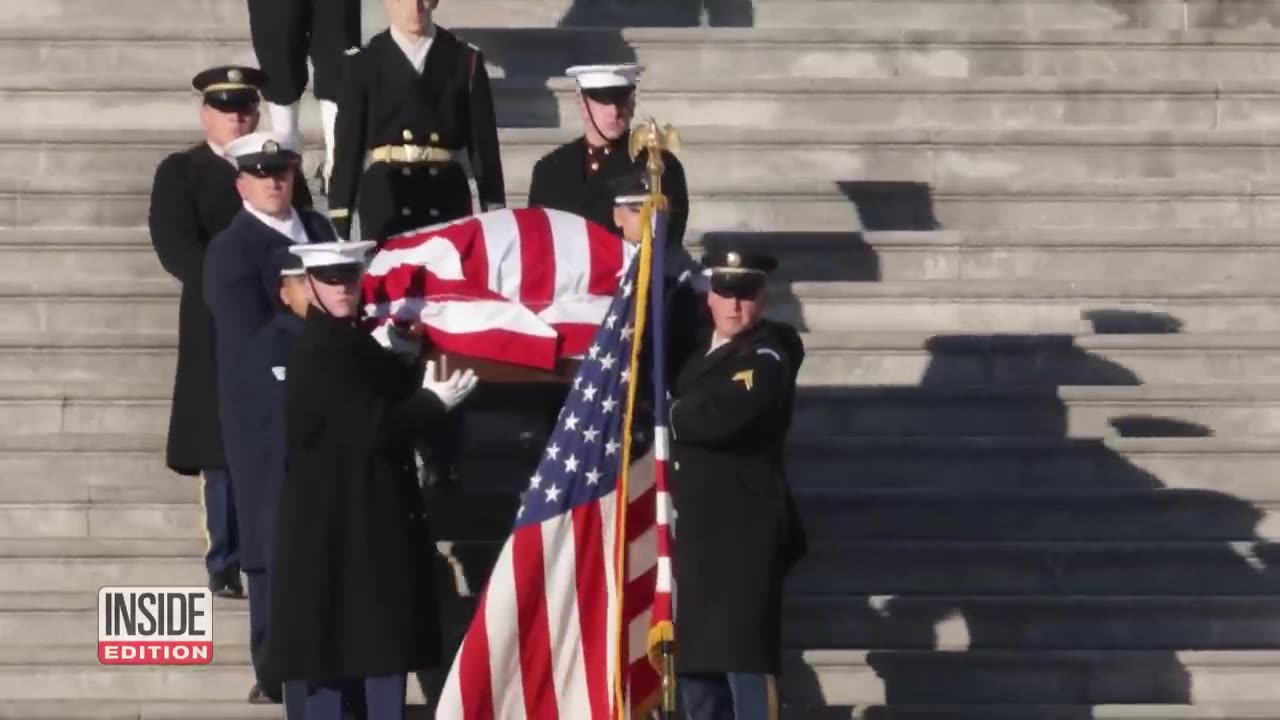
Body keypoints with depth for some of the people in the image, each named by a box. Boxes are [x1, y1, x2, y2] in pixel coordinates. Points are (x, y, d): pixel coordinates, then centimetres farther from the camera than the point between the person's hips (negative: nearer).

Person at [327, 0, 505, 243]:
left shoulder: (465, 60, 7)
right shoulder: (364, 64, 5)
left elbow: (484, 142, 7)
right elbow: (348, 147, 4)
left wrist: (495, 213, 2)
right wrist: (339, 223, -1)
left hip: (448, 200, 1)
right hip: (385, 201, -1)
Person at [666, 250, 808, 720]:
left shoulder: (767, 358, -11)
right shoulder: (701, 353, 19)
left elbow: (718, 418, -24)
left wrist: (668, 416, -8)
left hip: (743, 533, -9)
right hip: (699, 530, 9)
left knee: (744, 655, -12)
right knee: (695, 657, 13)